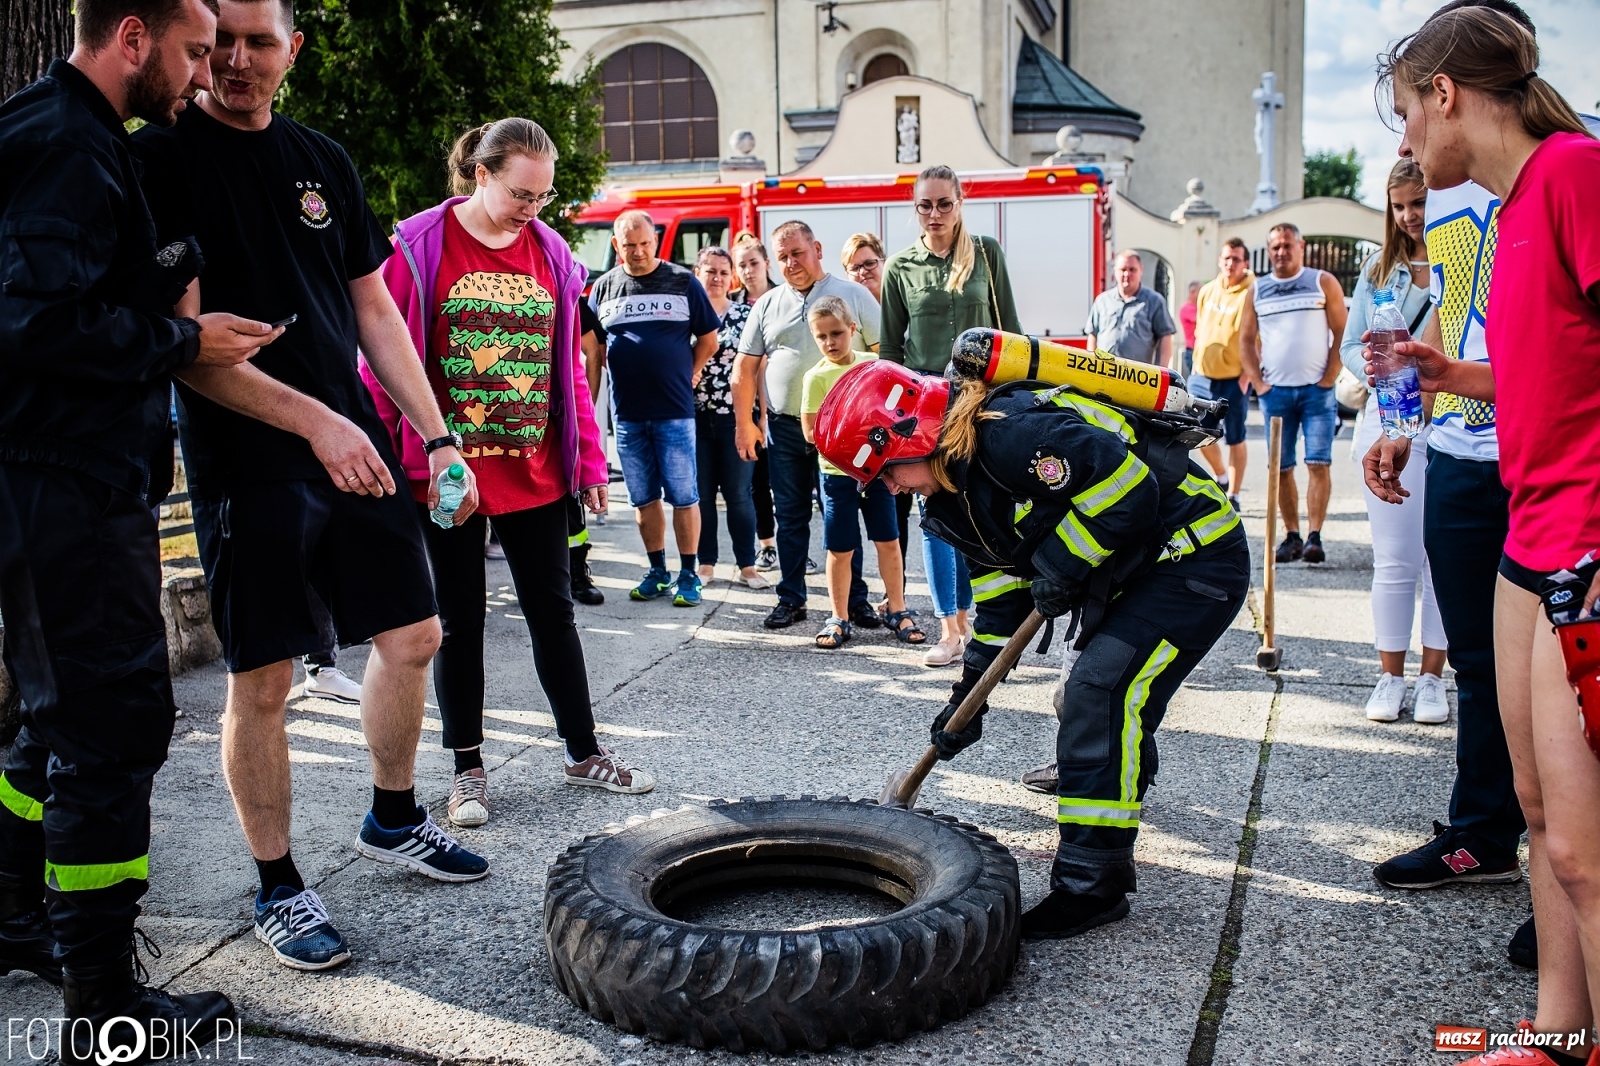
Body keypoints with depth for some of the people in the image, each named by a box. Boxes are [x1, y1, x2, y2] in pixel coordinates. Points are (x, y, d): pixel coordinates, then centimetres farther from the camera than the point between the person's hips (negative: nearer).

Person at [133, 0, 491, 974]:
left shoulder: (323, 161, 12)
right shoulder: (163, 156, -6)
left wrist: (438, 435, 8)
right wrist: (312, 420, -22)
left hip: (357, 443, 6)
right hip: (248, 458, -6)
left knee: (414, 636, 10)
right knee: (263, 680, 0)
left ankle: (394, 821, 32)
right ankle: (280, 889, 17)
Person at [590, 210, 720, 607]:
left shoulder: (682, 281, 1)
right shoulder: (604, 287, 7)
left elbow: (708, 339, 8)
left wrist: (689, 374, 2)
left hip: (675, 411, -3)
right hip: (627, 413, 3)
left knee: (684, 496, 0)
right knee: (643, 498, 10)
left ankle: (688, 575, 10)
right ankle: (657, 572, 22)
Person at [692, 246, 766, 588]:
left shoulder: (746, 315, 4)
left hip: (735, 418, -1)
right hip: (695, 418, 1)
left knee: (739, 494, 2)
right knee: (701, 493, 6)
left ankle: (747, 566, 10)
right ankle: (705, 563, 17)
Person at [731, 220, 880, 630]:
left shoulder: (854, 296, 2)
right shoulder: (768, 304, 10)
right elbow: (745, 366, 11)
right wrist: (744, 423, 6)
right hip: (784, 428, 3)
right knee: (790, 516, 8)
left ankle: (855, 599, 10)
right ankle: (791, 599, 16)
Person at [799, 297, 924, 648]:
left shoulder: (873, 363, 1)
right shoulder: (817, 377, -7)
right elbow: (811, 432, -10)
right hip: (838, 473, -3)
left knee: (889, 540, 9)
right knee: (840, 550, 3)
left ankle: (897, 611, 23)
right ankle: (839, 619, 16)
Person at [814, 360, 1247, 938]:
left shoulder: (1012, 432, -28)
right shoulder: (961, 484, 5)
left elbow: (1126, 486, -32)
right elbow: (1001, 580, 12)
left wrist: (1058, 569, -21)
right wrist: (969, 693, 11)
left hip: (1197, 554, -10)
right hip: (1136, 571, 10)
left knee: (1102, 694, -17)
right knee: (1094, 696, 23)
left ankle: (1092, 884, -10)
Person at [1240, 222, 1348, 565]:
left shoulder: (1323, 282, 5)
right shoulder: (1257, 290, 12)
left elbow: (1342, 334, 1)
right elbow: (1246, 341, 13)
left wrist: (1328, 379, -6)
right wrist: (1258, 383, 1)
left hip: (1317, 389, -2)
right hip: (1275, 391, 2)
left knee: (1318, 463, -8)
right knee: (1280, 468, 2)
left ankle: (1314, 537, -7)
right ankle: (1291, 536, 10)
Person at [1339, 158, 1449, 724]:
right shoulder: (1378, 269, 12)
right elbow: (1349, 345, 13)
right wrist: (1371, 365, -8)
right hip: (1390, 426, 3)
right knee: (1393, 560, 5)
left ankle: (1432, 677, 15)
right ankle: (1390, 676, 15)